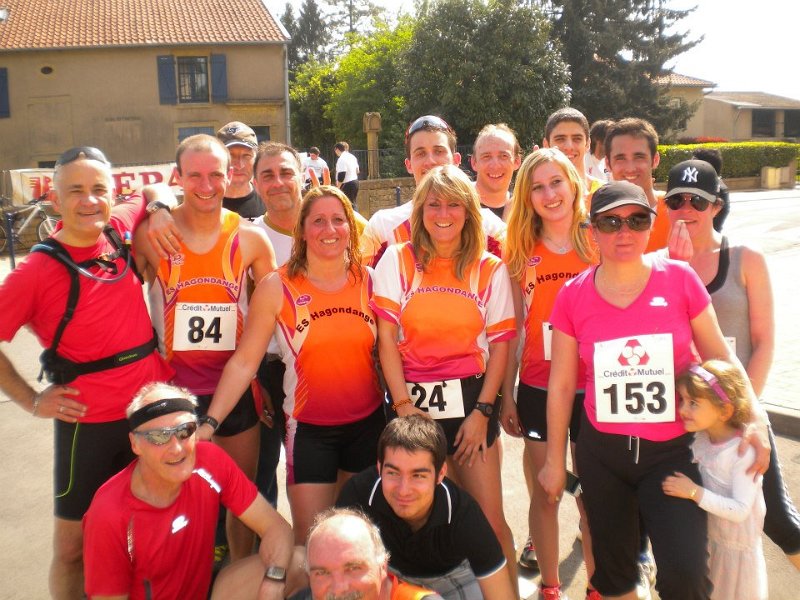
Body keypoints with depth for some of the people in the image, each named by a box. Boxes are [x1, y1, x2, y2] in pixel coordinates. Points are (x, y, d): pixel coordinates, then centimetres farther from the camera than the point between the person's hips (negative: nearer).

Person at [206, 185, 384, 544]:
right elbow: (244, 361, -9)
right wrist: (210, 422, -15)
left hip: (368, 424, 3)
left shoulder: (369, 280, -1)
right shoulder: (277, 288, -8)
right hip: (309, 430, -2)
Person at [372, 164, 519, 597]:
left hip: (470, 398, 0)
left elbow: (500, 344, 2)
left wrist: (482, 411, -5)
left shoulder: (490, 269, 3)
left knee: (489, 520, 1)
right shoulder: (397, 260, 1)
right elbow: (387, 338, -2)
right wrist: (404, 405, -7)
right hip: (410, 398, 0)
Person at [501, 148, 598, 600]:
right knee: (544, 495, 11)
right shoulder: (521, 253, 1)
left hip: (593, 388, -1)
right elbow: (513, 329, 4)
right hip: (538, 390, 1)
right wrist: (506, 396, 4)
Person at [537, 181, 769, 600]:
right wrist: (554, 460, 6)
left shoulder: (679, 279, -6)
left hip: (673, 450, -1)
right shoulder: (573, 296, -4)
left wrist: (752, 418, -5)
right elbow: (561, 384, 2)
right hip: (601, 452, 1)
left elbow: (718, 355, 4)